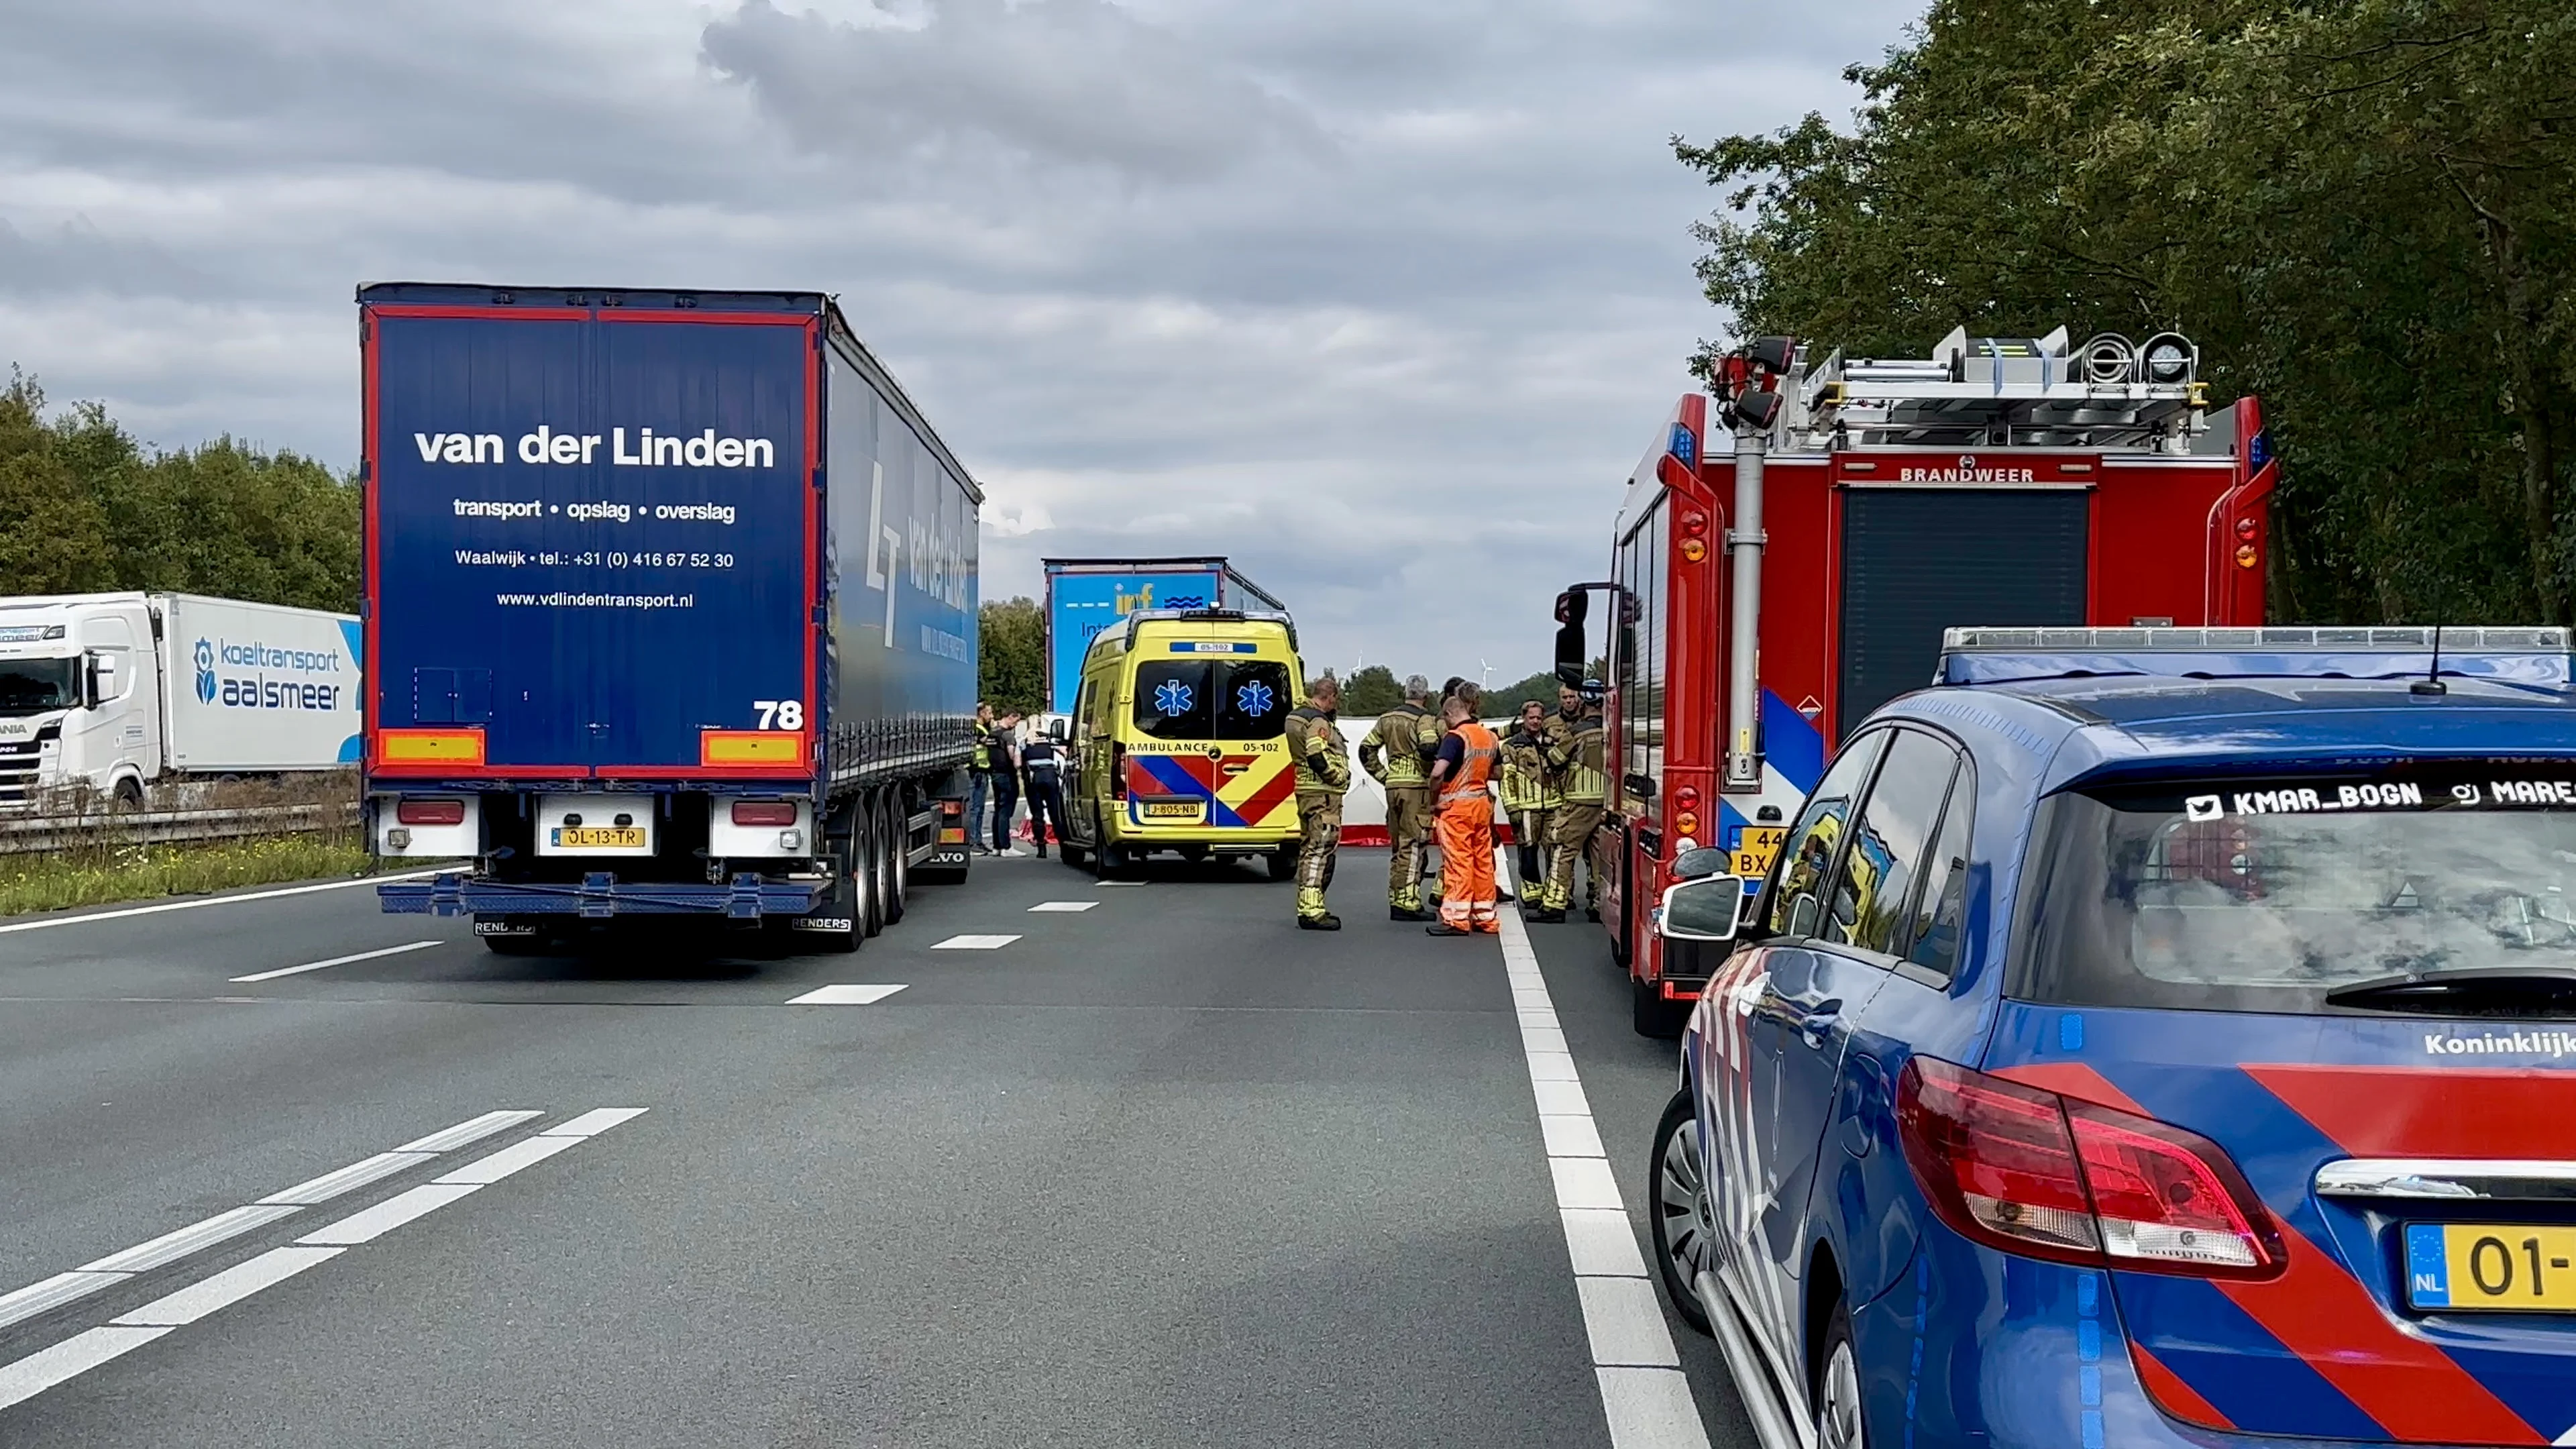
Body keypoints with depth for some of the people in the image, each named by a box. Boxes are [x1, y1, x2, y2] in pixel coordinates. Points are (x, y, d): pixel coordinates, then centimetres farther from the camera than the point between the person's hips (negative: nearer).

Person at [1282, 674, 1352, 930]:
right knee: (1321, 849, -11)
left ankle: (1307, 908, 23)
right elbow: (1318, 758, -25)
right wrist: (1340, 777, -10)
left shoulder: (1297, 715, 17)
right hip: (1323, 794, -10)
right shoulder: (1318, 721, -15)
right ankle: (1312, 911, -14)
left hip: (1306, 792, 10)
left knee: (1309, 849, 16)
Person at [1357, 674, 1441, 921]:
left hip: (1393, 787, 7)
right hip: (1416, 788, -7)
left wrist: (1383, 776, 14)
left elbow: (1367, 750, 15)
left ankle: (1395, 900, 18)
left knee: (1397, 845, 14)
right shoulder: (1424, 719, -8)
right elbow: (1428, 750, -24)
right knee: (1412, 845, -5)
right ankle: (1408, 903, -6)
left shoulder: (1387, 719, 14)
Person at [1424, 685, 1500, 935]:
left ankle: (1456, 919, -6)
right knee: (1483, 861, 11)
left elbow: (1437, 772, -24)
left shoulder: (1455, 737, -13)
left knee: (1457, 861, -5)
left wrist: (1435, 792, -8)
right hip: (1483, 803, 7)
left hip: (1458, 804, -7)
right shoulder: (1490, 737, 10)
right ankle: (1485, 916, 17)